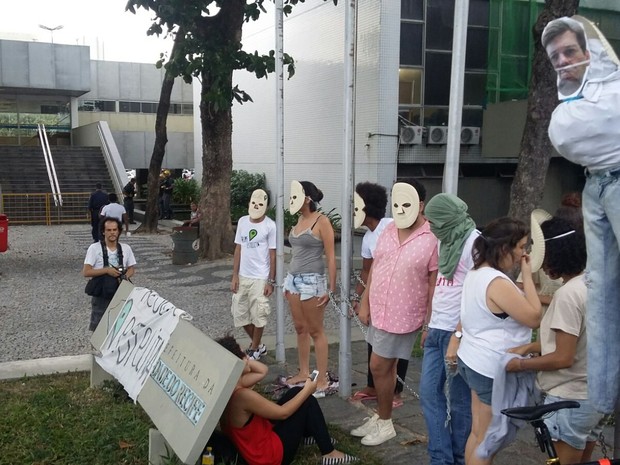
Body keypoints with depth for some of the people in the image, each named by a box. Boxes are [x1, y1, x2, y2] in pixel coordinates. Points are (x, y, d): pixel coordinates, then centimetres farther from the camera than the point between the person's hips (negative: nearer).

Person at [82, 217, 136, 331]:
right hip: (101, 296, -3)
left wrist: (125, 277, -10)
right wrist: (107, 270, -21)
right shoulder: (95, 248, -8)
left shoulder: (126, 248, 2)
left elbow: (131, 268, 12)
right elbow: (86, 272, -11)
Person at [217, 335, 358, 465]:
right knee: (308, 402, -2)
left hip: (256, 444, 9)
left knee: (295, 392, 14)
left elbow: (262, 371, 8)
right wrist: (307, 390, -8)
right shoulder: (242, 395, -33)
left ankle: (307, 435, 32)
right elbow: (283, 413, -21)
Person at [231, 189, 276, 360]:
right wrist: (235, 276, 4)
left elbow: (273, 255, -7)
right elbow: (238, 249, 8)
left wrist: (271, 281, -9)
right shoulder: (242, 221, 4)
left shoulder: (270, 226, -10)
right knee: (239, 314, 12)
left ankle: (254, 350, 23)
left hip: (260, 278, -5)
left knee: (258, 316, 4)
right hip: (242, 276, 6)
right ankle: (258, 345, 31)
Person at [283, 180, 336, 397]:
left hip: (312, 280, -7)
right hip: (294, 279, 8)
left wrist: (331, 288, -15)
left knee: (315, 331, -1)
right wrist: (289, 281, 17)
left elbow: (330, 257, -12)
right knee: (300, 328, 15)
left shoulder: (321, 221, -11)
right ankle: (304, 372, 28)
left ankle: (322, 380, 8)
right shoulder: (300, 220, 11)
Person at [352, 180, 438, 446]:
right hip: (379, 310, 6)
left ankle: (385, 424, 19)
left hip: (402, 316, -6)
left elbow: (434, 285, -12)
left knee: (378, 367, 0)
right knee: (387, 367, 18)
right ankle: (380, 418, 33)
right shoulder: (388, 231, 3)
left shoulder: (432, 239, -15)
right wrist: (365, 303, 9)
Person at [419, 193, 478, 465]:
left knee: (459, 399, 5)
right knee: (429, 393, 9)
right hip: (437, 329, 9)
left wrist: (459, 335, -21)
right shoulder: (446, 241, 15)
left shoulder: (474, 242, -12)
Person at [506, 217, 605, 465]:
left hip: (570, 400, -9)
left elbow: (563, 358, -22)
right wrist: (530, 346, 8)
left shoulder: (568, 294, -22)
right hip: (594, 395, 9)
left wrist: (521, 364, -9)